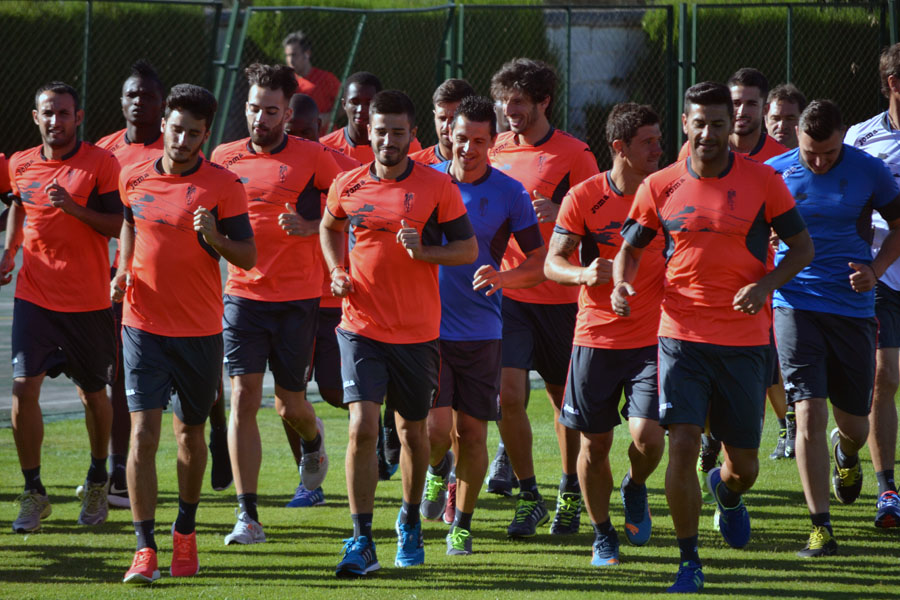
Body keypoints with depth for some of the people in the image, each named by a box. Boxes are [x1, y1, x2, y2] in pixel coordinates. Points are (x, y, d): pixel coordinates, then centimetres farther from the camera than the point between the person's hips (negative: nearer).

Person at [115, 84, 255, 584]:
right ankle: (145, 550, -12)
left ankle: (186, 533, 35)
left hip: (200, 331, -1)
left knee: (190, 434, 13)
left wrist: (215, 238, -23)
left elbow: (248, 257, -5)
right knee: (143, 432, -11)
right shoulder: (135, 178, 1)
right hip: (144, 326, 1)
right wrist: (123, 272, 5)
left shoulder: (224, 186, -6)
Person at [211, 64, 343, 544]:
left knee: (290, 405, 7)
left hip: (297, 297, -1)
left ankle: (313, 438, 46)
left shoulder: (313, 158, -3)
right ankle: (247, 516, -9)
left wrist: (309, 227, -13)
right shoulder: (224, 158, 5)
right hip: (242, 293, 1)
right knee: (243, 398, -10)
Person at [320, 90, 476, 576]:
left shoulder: (437, 187, -4)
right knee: (362, 427, -13)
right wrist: (337, 272, 5)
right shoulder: (347, 186, 2)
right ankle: (361, 542, -11)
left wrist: (424, 251, -19)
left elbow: (468, 248, 0)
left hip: (418, 331, 0)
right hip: (361, 329, 0)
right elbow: (329, 228, 23)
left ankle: (410, 522, 37)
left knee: (412, 428, 13)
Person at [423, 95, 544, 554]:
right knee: (435, 429, -10)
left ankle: (462, 524, 19)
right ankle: (438, 468, 25)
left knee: (472, 434, 2)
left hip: (481, 331, 0)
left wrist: (504, 277, -20)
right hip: (428, 326, 0)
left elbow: (540, 263, -2)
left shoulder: (510, 194, -2)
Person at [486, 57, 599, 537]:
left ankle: (571, 493, 27)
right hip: (507, 292, 3)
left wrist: (559, 213, -27)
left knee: (564, 399, 8)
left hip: (559, 295, -3)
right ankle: (528, 497, 4)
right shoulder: (496, 150, 8)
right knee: (508, 394, -9)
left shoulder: (573, 154, -5)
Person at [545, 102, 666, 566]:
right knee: (594, 443, 4)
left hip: (652, 337, 0)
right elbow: (552, 263, -4)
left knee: (648, 437, -14)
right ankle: (602, 535, 24)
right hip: (596, 337, 0)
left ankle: (635, 488, 20)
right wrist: (583, 273, -25)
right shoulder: (584, 197, -5)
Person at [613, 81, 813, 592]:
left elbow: (802, 246, 4)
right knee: (683, 444, -14)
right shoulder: (660, 186, 1)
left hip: (746, 340, 0)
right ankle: (689, 562, -2)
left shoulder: (762, 181, -2)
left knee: (744, 463, 8)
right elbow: (631, 247, 13)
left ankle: (728, 492, 46)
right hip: (683, 336, 0)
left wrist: (765, 285, -14)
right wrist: (622, 284, -9)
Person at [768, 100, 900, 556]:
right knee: (809, 413, -14)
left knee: (854, 424, 9)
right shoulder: (775, 173, -1)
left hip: (853, 309, 1)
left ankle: (846, 452, 49)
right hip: (796, 306, -1)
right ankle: (820, 527, -9)